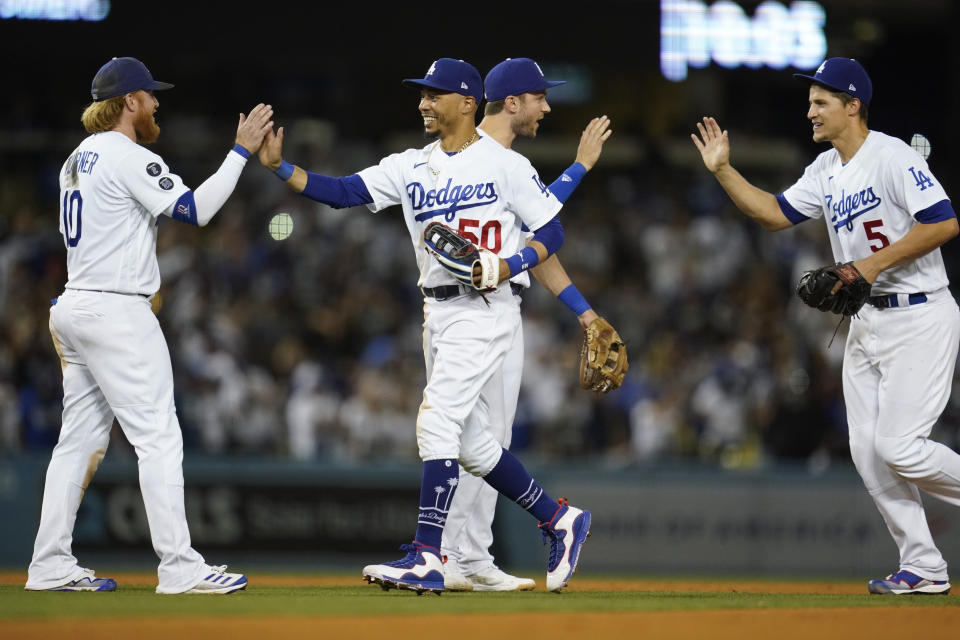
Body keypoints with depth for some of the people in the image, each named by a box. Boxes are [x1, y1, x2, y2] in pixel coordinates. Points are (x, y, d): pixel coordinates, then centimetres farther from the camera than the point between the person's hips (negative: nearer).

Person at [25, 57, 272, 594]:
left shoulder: (77, 160, 16)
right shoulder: (130, 157, -13)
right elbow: (197, 209, -20)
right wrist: (242, 150, -16)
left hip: (75, 307, 10)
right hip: (117, 312, -10)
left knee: (81, 438, 11)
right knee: (159, 437, -9)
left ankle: (52, 566, 11)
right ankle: (180, 568, -12)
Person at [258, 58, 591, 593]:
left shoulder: (506, 165, -6)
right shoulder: (411, 167, 9)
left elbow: (552, 231, -2)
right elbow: (342, 191, -1)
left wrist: (511, 264, -19)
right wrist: (280, 167, -14)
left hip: (486, 309, -7)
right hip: (438, 313, 7)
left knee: (437, 423, -17)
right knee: (471, 443, 11)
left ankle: (427, 559, -18)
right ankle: (560, 520, 27)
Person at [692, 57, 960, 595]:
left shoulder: (893, 157, -16)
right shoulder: (826, 171, 12)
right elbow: (775, 213, 18)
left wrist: (875, 263, -23)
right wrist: (724, 170, 8)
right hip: (868, 322, 9)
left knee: (899, 447, -16)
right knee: (869, 452, 3)